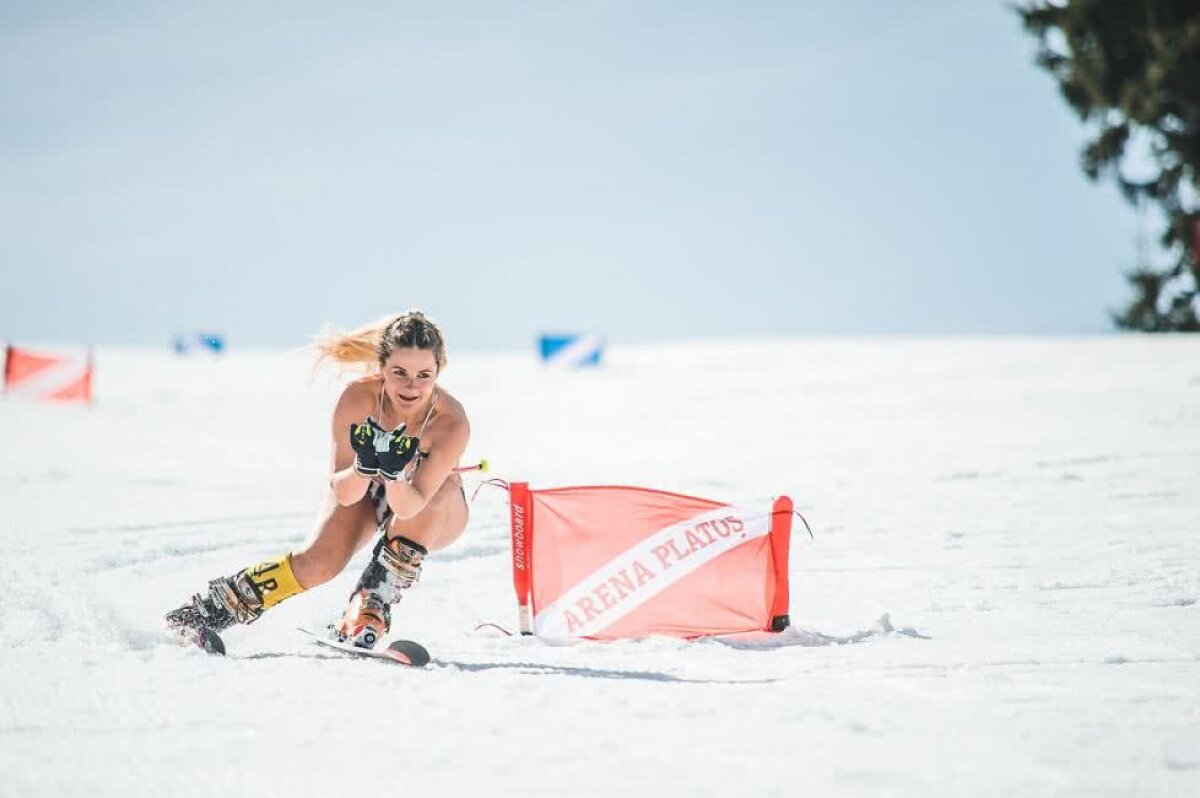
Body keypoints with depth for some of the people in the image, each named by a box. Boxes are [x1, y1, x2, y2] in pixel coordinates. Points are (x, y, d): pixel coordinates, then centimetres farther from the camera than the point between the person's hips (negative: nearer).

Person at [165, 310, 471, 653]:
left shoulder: (451, 421, -35)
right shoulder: (357, 399, -30)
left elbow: (409, 506, -38)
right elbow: (344, 495, -28)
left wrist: (395, 473, -58)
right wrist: (365, 467, -49)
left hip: (434, 519, -1)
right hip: (366, 495, 1)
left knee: (441, 488, -35)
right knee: (320, 562, -25)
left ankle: (373, 603, -26)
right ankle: (210, 609, -7)